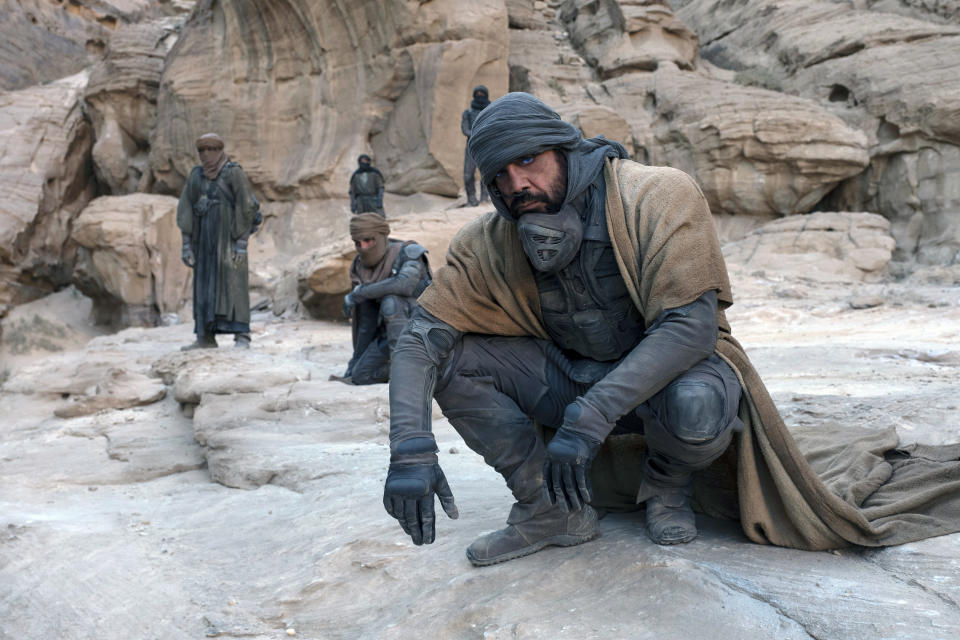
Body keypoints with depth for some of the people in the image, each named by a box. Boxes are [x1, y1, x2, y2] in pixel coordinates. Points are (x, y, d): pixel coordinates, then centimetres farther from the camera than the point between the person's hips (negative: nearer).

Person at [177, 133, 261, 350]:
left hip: (230, 235, -6)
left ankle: (242, 336, -10)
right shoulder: (196, 175, 10)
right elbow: (185, 210, 8)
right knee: (204, 283, 4)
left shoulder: (234, 172, -7)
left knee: (233, 282, -11)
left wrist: (242, 241, -17)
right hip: (206, 237, 6)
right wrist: (186, 243, 1)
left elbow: (248, 206, -11)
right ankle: (206, 337, 9)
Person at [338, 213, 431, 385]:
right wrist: (356, 360, 4)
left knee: (390, 302, -33)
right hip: (392, 330, 6)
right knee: (360, 376, -4)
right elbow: (365, 322, 3)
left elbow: (404, 285, -39)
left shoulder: (408, 252, -18)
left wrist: (357, 293, -30)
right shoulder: (361, 269, -1)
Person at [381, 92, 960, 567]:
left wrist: (590, 416, -41)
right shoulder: (490, 245, -12)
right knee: (454, 356, -19)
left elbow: (692, 326, -31)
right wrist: (410, 446, -33)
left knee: (695, 406, -41)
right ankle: (553, 511, -9)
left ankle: (668, 483, -2)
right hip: (571, 378, 4)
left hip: (671, 373, -3)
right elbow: (422, 336, -16)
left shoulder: (661, 197, -24)